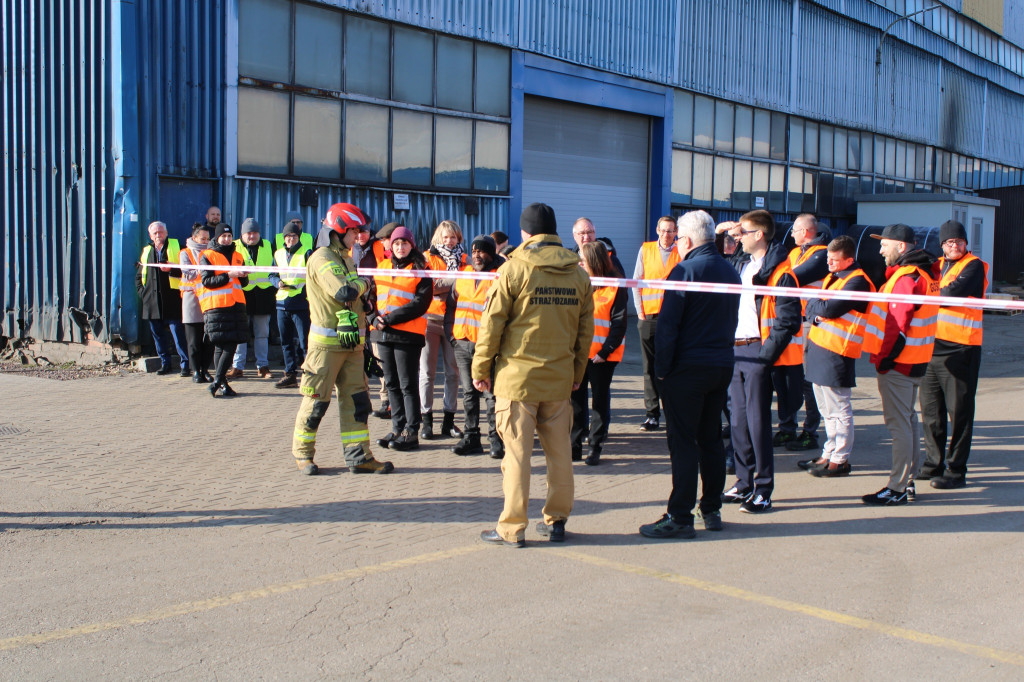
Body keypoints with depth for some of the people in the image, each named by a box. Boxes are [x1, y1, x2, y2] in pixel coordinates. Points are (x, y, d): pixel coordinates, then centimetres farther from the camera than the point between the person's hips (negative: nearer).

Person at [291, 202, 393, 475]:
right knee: (317, 399, 1)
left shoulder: (344, 258, 18)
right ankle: (302, 451, 15)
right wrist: (364, 283, -8)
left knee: (356, 398, 6)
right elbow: (343, 292, -25)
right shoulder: (322, 258, -12)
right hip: (327, 342, -8)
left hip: (351, 341, 8)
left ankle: (359, 455, 10)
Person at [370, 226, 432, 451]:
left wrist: (389, 319, -16)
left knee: (408, 384, -3)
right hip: (382, 333, 6)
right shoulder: (382, 267, 16)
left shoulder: (421, 270, -1)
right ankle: (398, 429, 19)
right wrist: (374, 317, -7)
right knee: (392, 383, 10)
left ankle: (411, 433, 3)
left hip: (408, 334, -6)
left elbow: (419, 304, -11)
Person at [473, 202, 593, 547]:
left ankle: (512, 528, 6)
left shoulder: (514, 268, -7)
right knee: (559, 450, 12)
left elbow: (493, 322, -6)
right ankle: (556, 521, 21)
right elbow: (585, 329, 11)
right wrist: (578, 372, 21)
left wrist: (481, 367, 3)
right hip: (560, 377, 4)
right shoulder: (578, 273, 7)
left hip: (517, 375, -4)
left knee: (517, 451, 1)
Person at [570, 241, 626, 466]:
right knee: (575, 399, 7)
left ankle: (596, 448, 13)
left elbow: (619, 324, -8)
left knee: (600, 400, 5)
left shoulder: (615, 288, -6)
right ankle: (574, 446, 15)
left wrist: (605, 351, -15)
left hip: (602, 356, -5)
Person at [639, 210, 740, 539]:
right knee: (711, 439, 14)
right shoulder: (730, 271, 11)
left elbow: (668, 324, -15)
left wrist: (662, 367, -9)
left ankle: (680, 517, -3)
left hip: (688, 367, -7)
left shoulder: (685, 271, -12)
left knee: (683, 443, -5)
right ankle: (712, 510, 20)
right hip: (722, 366, 7)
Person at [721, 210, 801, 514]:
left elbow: (787, 320, -15)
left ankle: (763, 490, 3)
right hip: (736, 350, 8)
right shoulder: (740, 264, 14)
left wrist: (766, 354, -18)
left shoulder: (779, 271, -10)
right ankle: (744, 482, 21)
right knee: (738, 419, 11)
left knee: (758, 420, -5)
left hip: (758, 352, -8)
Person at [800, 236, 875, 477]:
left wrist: (815, 304, -1)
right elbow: (812, 306, 15)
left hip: (837, 352, -9)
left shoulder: (857, 282, -12)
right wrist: (816, 314, -7)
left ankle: (840, 460, 5)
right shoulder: (833, 277, 17)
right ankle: (829, 454, 25)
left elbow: (830, 309, -20)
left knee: (839, 411, -2)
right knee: (827, 410, 16)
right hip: (818, 347, 9)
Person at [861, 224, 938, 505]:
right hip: (914, 363, 11)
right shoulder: (923, 274, 13)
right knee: (909, 419, 16)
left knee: (898, 423, -6)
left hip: (897, 364, -11)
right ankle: (908, 481, 24)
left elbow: (898, 327, -23)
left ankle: (897, 488, -2)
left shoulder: (906, 278, -19)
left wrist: (883, 361, -16)